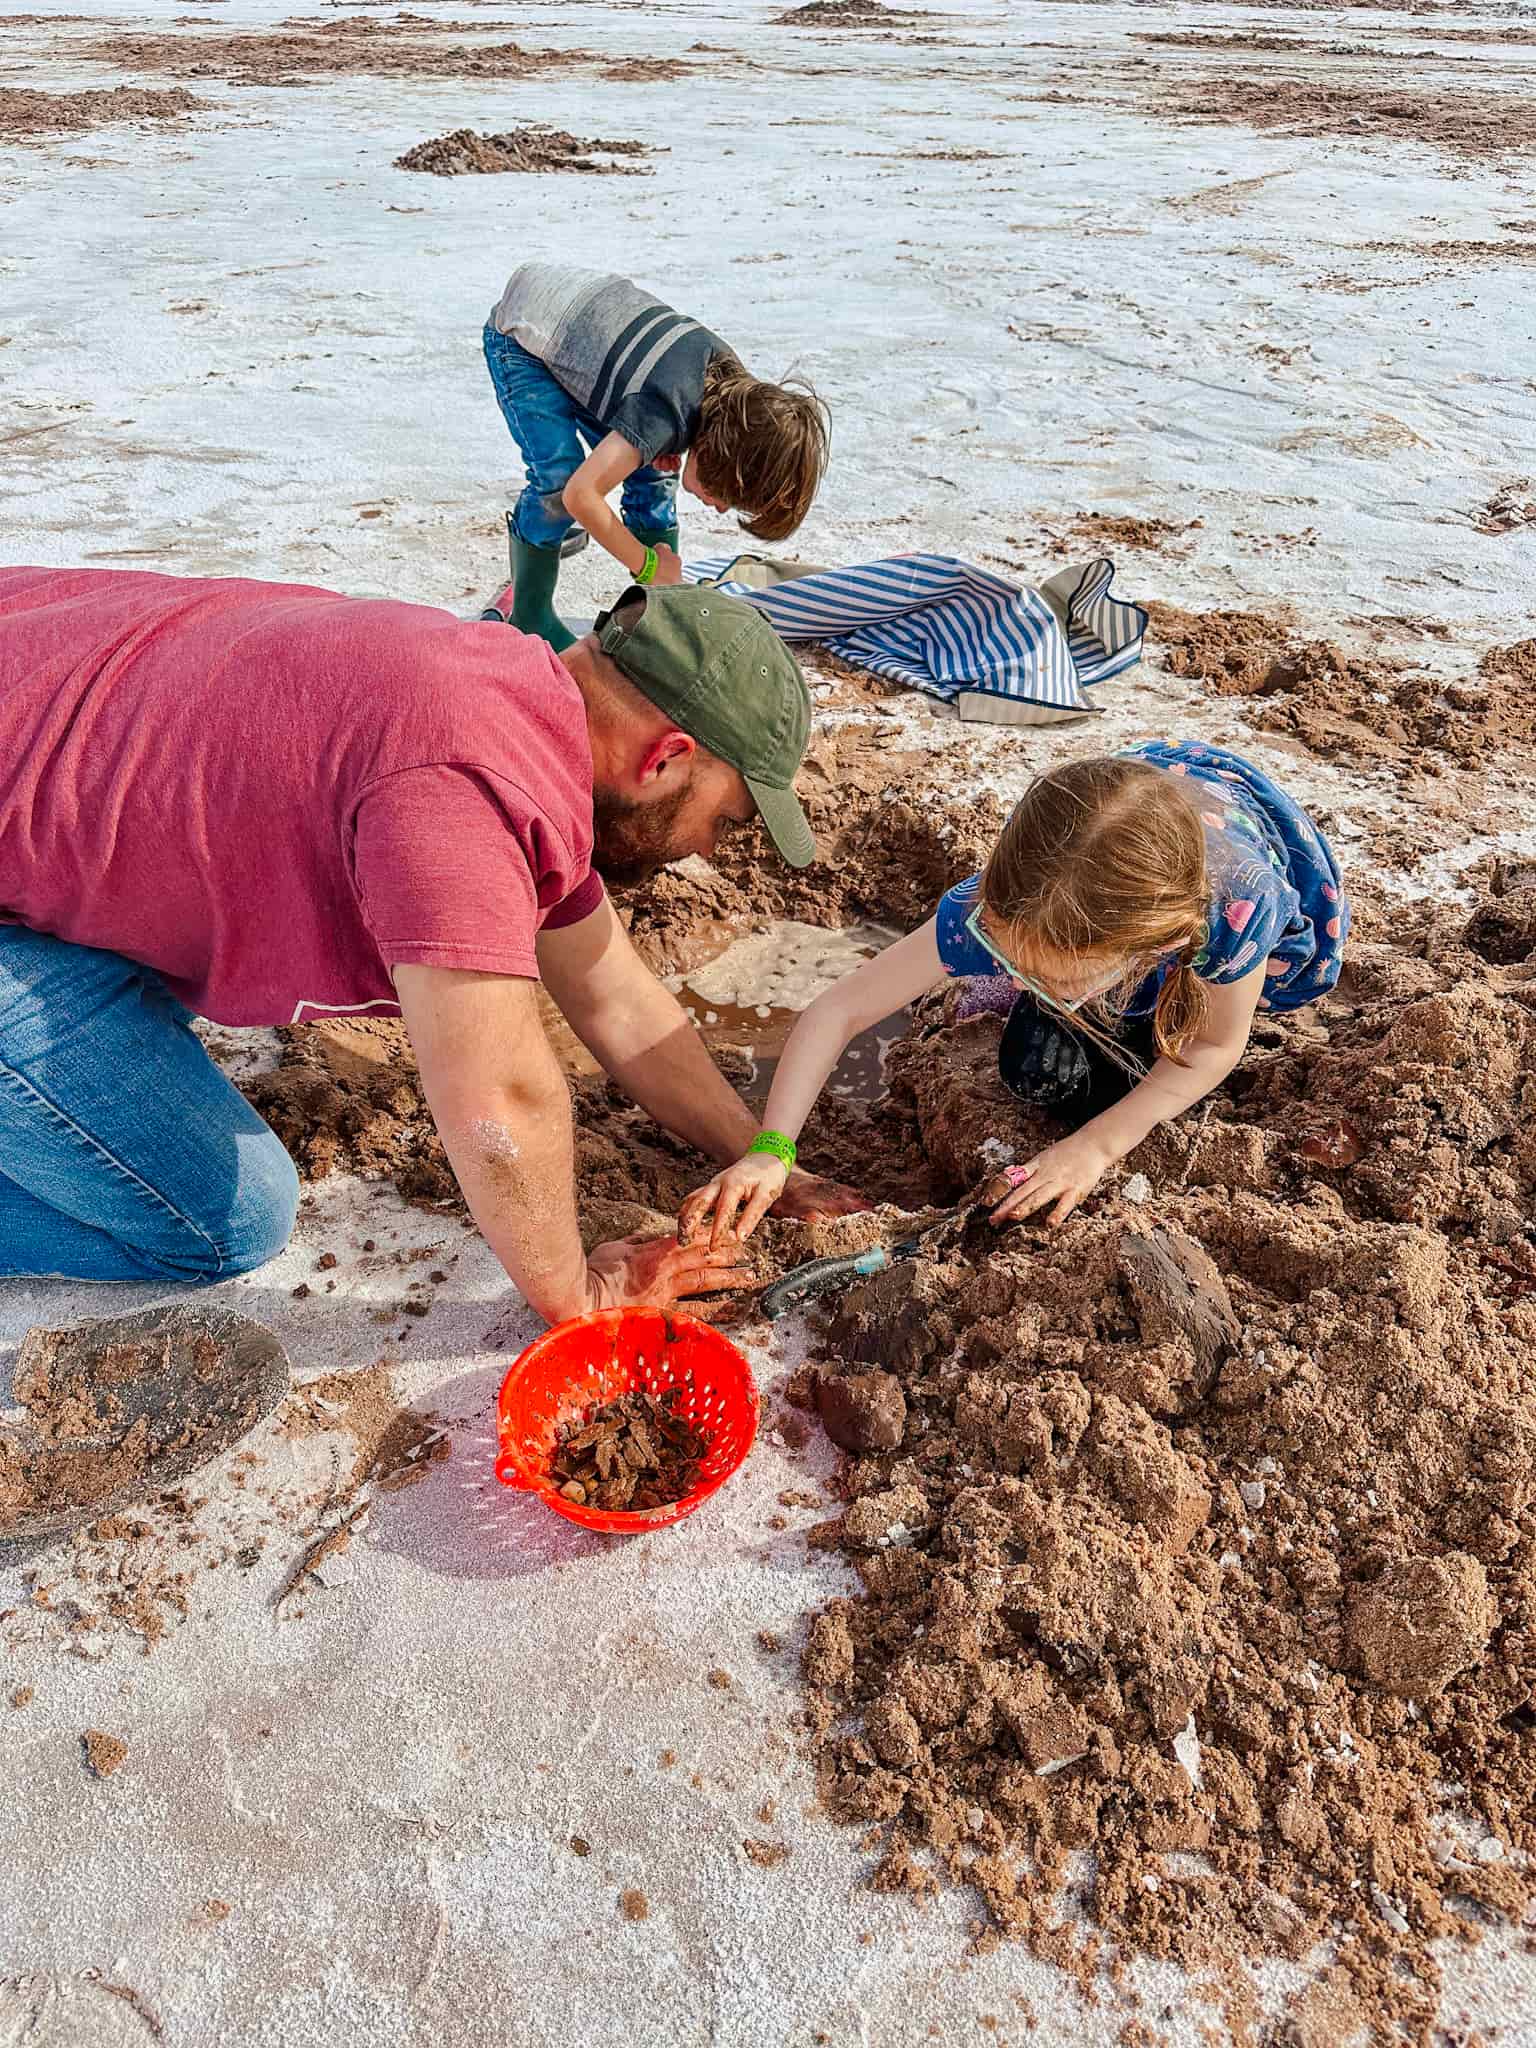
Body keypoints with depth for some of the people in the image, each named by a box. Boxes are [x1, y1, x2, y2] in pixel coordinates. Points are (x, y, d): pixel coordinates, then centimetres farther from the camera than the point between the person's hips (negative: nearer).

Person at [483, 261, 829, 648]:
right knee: (559, 478, -22)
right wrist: (648, 566, -29)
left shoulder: (735, 382, -14)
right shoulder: (665, 414, -38)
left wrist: (666, 445, -9)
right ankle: (528, 619, -4)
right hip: (522, 335, -7)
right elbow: (581, 493, -41)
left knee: (653, 475, -1)